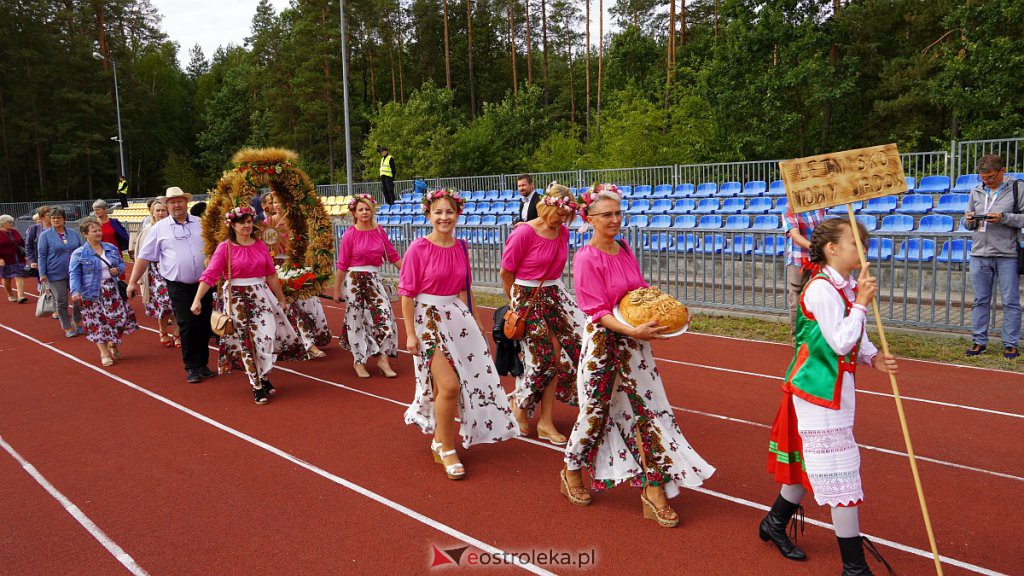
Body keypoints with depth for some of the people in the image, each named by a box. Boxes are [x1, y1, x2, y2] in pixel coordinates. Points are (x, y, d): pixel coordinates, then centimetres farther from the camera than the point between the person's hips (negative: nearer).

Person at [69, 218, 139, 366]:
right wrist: (75, 291, -22)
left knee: (120, 317, 1)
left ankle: (113, 343, 27)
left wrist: (118, 269, -6)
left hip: (112, 291, 4)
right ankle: (104, 352, 11)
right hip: (93, 294, -4)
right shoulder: (79, 254, -6)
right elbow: (74, 274, -9)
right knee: (98, 322, 1)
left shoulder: (111, 248, 8)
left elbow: (121, 264, 17)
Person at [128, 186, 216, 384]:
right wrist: (133, 281, 2)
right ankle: (191, 367, 9)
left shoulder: (201, 224, 8)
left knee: (204, 325, 6)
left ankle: (202, 364, 20)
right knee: (187, 326, -4)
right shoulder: (159, 228, 3)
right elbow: (144, 256, 4)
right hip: (179, 286, -2)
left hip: (203, 283, 2)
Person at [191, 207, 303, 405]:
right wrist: (197, 300, -19)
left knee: (267, 335, -3)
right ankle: (257, 386, 10)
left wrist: (281, 298, 16)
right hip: (237, 298, -3)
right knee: (247, 342, 2)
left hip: (261, 295, 3)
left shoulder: (260, 246, 5)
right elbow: (210, 275, -12)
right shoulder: (225, 247, -6)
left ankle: (264, 377, 18)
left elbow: (271, 275, 11)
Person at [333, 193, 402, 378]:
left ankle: (383, 359, 4)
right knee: (356, 322, 6)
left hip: (374, 279, 3)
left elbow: (393, 255, 6)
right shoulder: (349, 235, -7)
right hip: (354, 280, -3)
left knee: (385, 316, -6)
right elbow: (342, 264, -5)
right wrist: (336, 290, -4)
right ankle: (359, 361, 19)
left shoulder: (380, 231, 1)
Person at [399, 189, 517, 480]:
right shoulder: (419, 248, -12)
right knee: (449, 385, -12)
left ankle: (439, 439, 35)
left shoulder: (461, 247, 4)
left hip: (457, 316, 6)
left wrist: (469, 318, 16)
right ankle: (446, 449, 10)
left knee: (472, 377, 10)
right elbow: (407, 293, -11)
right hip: (427, 317, -6)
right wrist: (410, 333, -13)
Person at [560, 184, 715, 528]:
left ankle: (654, 490, 11)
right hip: (603, 342, -6)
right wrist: (632, 331, -29)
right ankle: (571, 473, 33)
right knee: (596, 412, 8)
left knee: (649, 410, 3)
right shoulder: (586, 259, -14)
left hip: (634, 341, 6)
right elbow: (597, 312, -18)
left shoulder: (626, 252, 7)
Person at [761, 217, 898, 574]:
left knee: (812, 462, 20)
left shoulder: (849, 287, 8)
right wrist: (862, 302, -17)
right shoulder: (822, 289, -19)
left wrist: (873, 358, -4)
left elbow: (857, 339, 15)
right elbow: (840, 342, -24)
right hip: (819, 387, -10)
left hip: (836, 386, 10)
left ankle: (774, 525, 38)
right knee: (838, 470, -3)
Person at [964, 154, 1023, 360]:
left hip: (1007, 255, -4)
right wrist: (969, 221, -3)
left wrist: (1004, 218, -17)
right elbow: (967, 224, 19)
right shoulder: (976, 192, 12)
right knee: (980, 300, 9)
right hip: (980, 254, 4)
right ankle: (979, 341, 17)